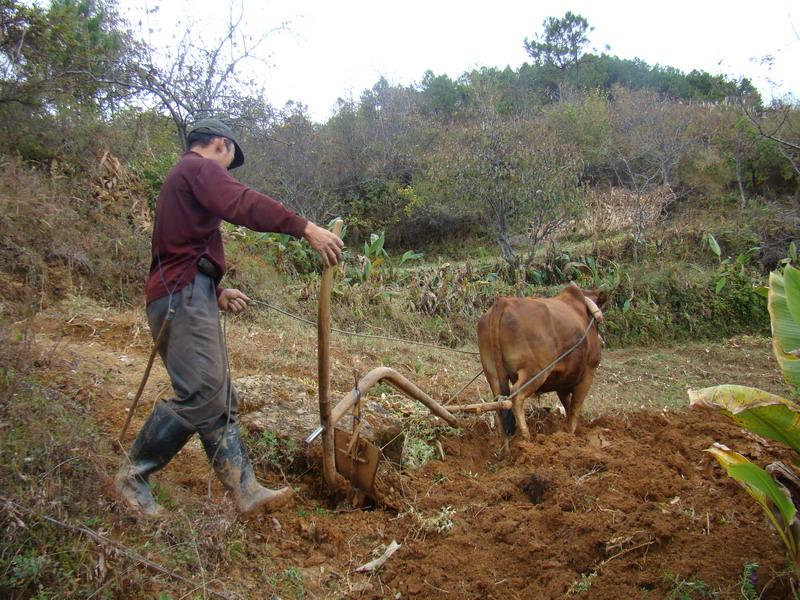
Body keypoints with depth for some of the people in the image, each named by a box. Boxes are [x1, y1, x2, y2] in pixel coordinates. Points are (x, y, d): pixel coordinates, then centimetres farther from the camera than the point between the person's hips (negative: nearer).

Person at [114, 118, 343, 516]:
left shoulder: (181, 178, 30)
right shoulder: (200, 167, -1)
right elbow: (243, 204, -22)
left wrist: (216, 293, 24)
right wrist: (306, 228, -26)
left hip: (185, 299, 11)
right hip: (185, 294, -11)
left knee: (219, 400, 5)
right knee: (200, 395, -15)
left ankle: (245, 491, 6)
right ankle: (133, 475, -3)